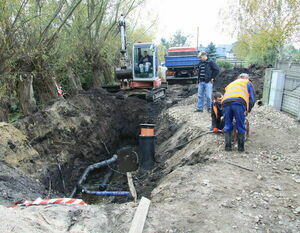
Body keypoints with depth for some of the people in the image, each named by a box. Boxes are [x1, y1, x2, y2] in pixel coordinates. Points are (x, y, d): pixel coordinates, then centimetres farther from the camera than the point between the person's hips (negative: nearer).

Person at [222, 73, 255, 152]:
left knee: (227, 126, 14)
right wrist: (248, 110, 28)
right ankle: (241, 147, 14)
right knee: (241, 127, 8)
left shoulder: (230, 84, 41)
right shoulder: (248, 83, 29)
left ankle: (227, 146, 13)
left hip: (226, 103, 3)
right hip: (239, 103, -3)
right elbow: (252, 99, 19)